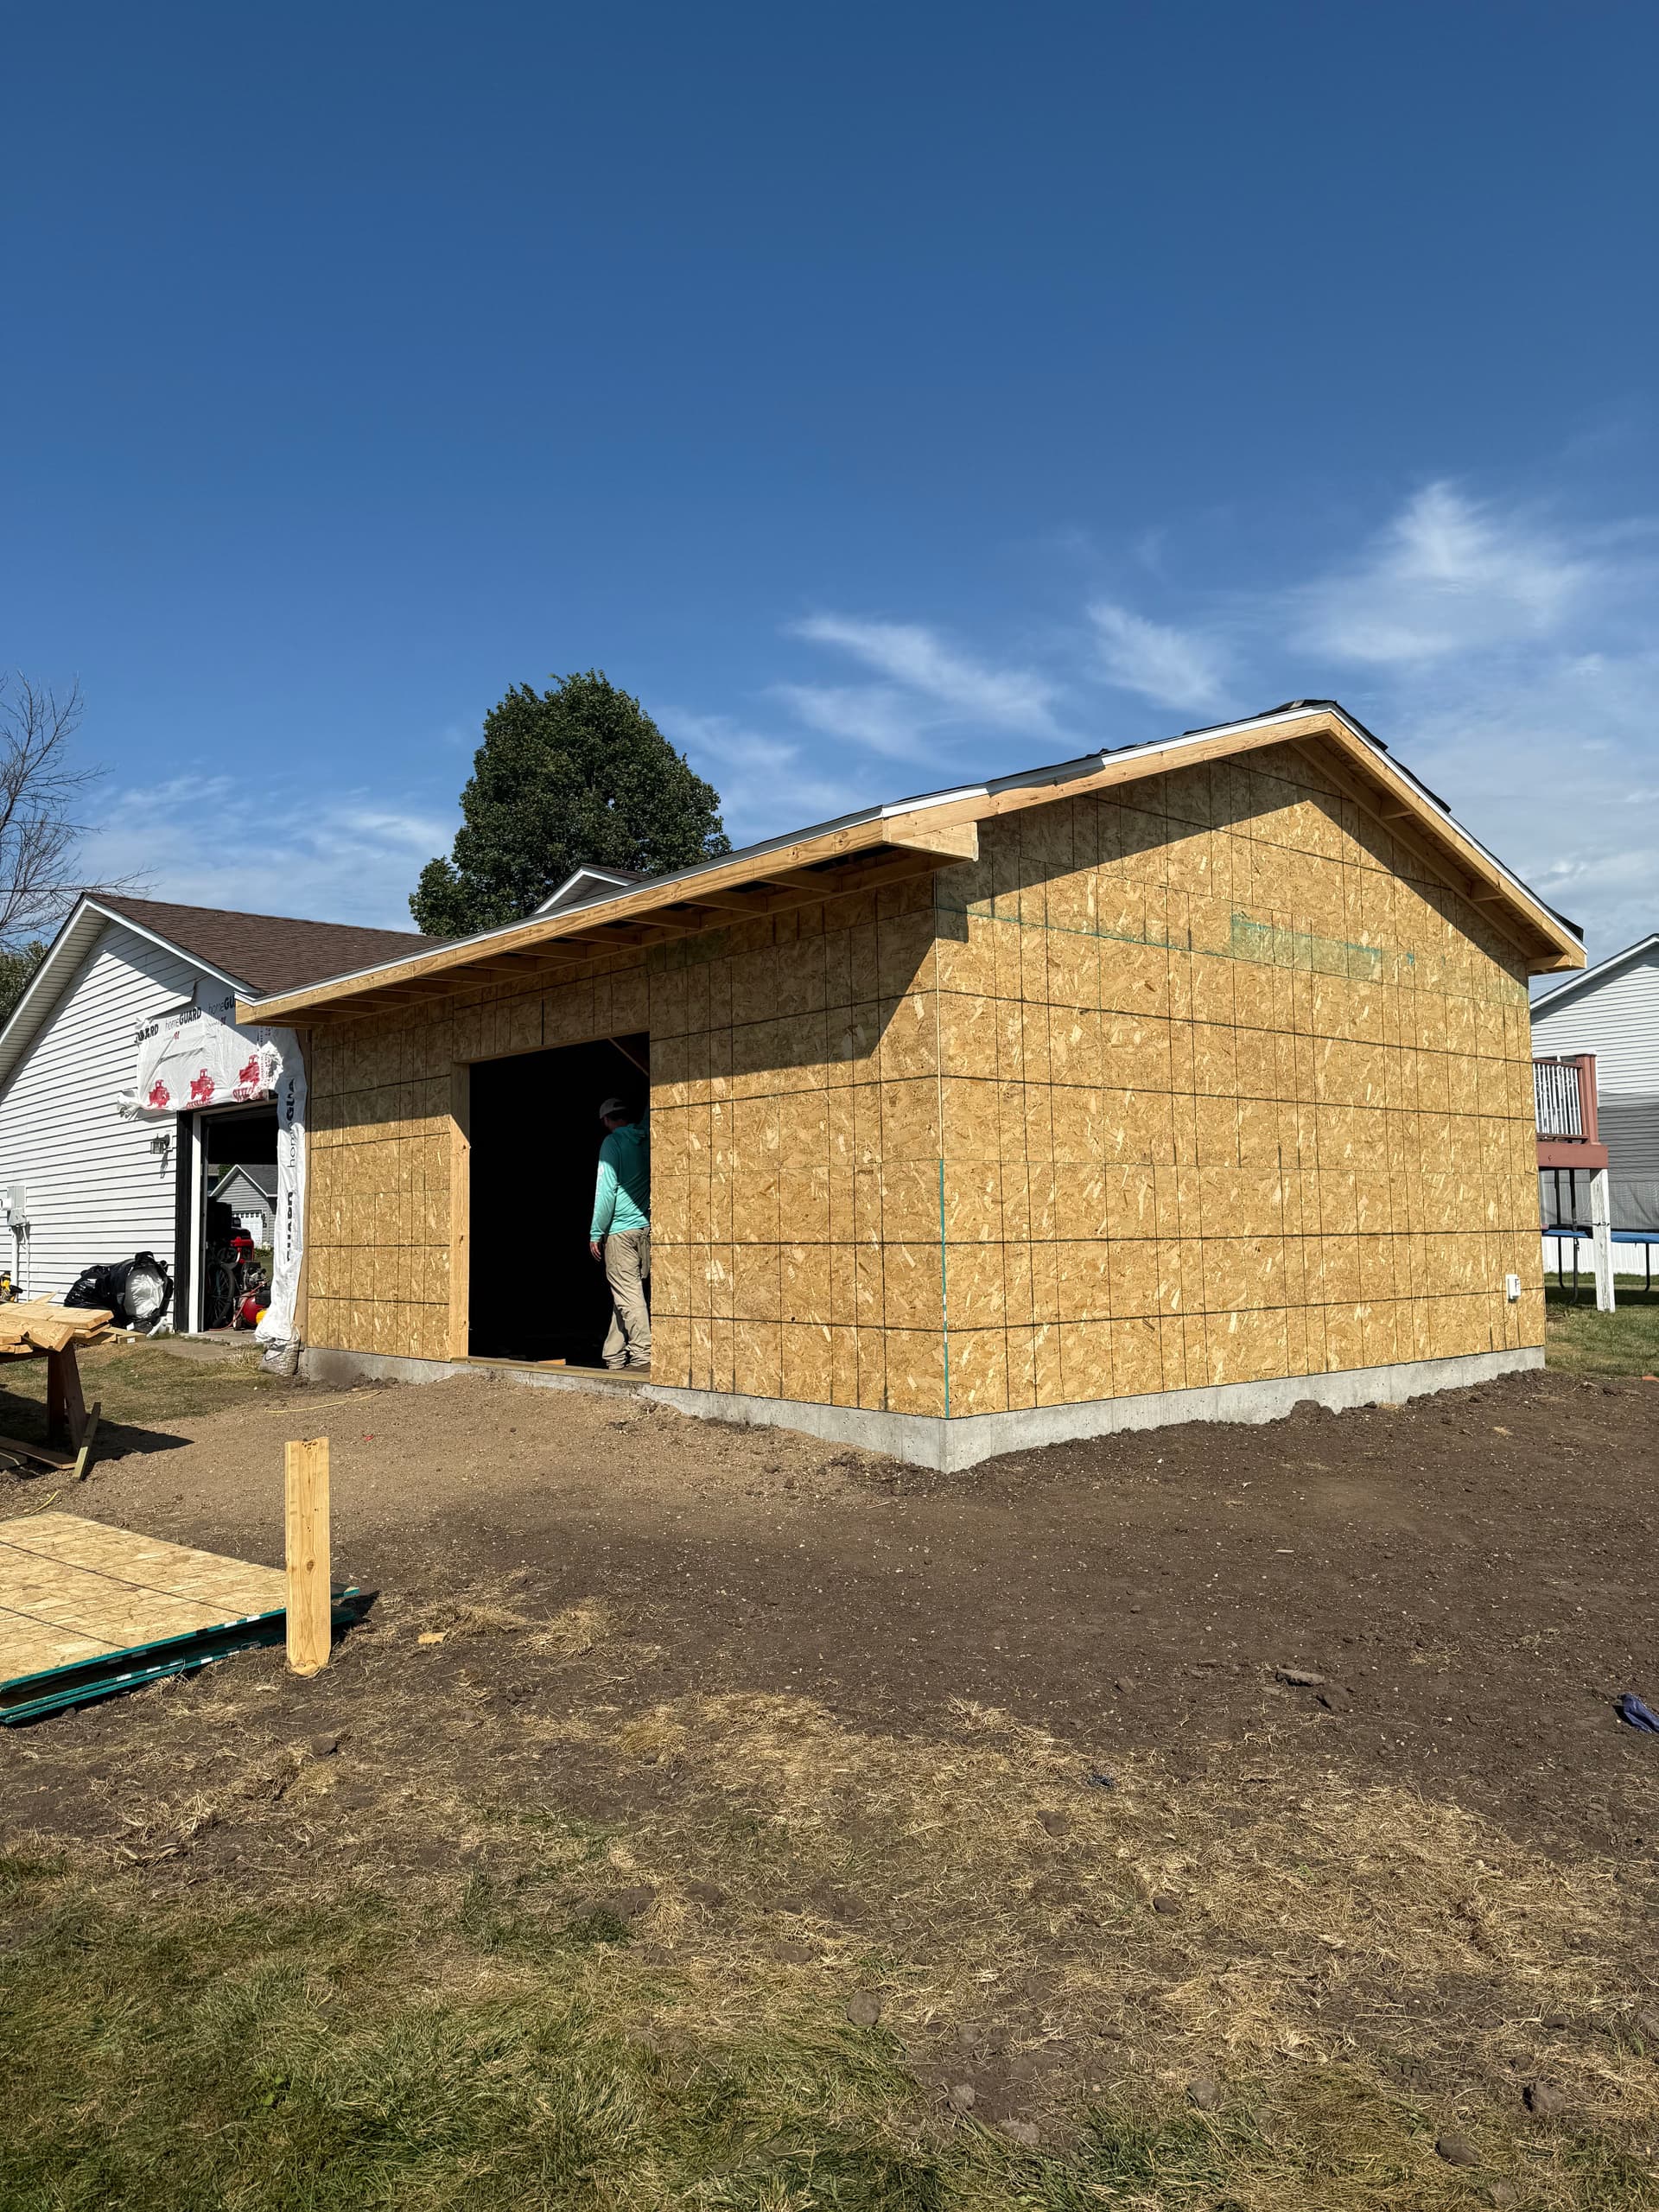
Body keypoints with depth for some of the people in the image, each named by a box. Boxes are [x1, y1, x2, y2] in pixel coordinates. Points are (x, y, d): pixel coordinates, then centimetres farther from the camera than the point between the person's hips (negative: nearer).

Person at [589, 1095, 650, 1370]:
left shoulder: (613, 1142, -7)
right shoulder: (644, 1138, 8)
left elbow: (606, 1190, -11)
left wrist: (596, 1233, -7)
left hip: (621, 1230, -6)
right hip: (646, 1227, 7)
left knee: (628, 1295, -5)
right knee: (625, 1294, 12)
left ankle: (642, 1356, -9)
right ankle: (614, 1357, 15)